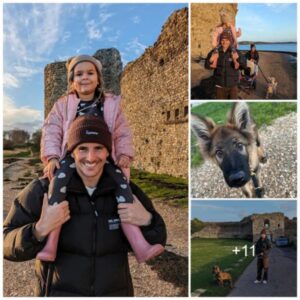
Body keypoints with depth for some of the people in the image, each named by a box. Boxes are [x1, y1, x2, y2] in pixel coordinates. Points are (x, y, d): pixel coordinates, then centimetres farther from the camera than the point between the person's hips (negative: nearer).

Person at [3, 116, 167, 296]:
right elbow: (7, 244, -11)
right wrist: (40, 230, -29)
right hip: (58, 292, -1)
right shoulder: (43, 190, -15)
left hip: (115, 292, 2)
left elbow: (155, 243, -1)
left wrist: (147, 220, -21)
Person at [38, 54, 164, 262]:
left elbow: (123, 133, 14)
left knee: (122, 184, -23)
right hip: (72, 155, -1)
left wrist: (124, 153, -3)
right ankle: (50, 245, -32)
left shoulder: (111, 104, 13)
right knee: (59, 180, -33)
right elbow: (51, 131, 7)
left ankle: (140, 246, -25)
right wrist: (52, 156, -9)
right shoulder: (63, 105, 12)